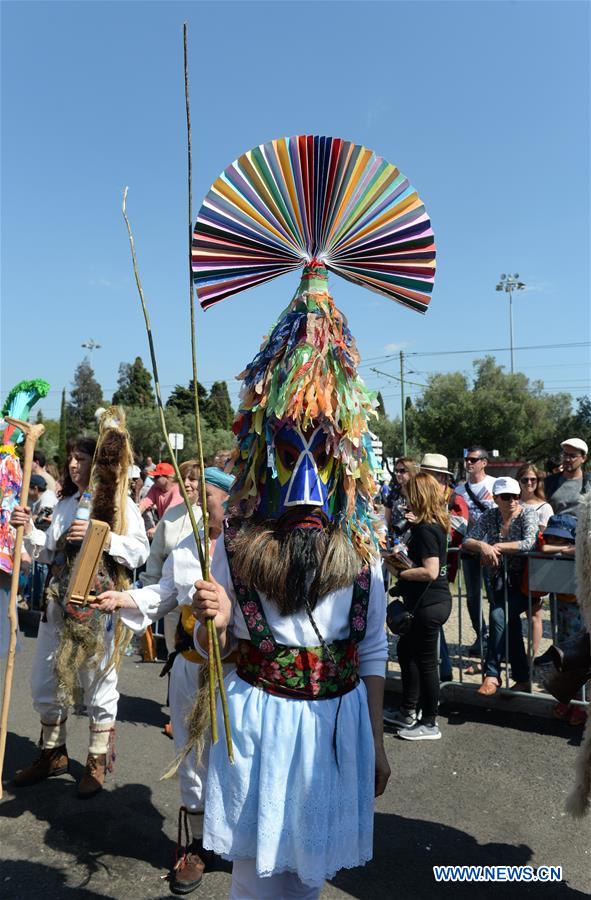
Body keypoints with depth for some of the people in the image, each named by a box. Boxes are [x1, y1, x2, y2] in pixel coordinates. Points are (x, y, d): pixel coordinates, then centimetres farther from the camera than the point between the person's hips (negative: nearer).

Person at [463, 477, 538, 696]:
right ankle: (522, 679, -2)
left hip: (523, 580, -4)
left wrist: (497, 547, -23)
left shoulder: (528, 513, -8)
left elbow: (529, 543, -26)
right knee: (510, 620, -16)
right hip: (500, 580, 4)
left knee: (499, 615, -23)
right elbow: (468, 541, -4)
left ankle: (492, 674, -15)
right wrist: (483, 546, -25)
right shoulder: (490, 516, 3)